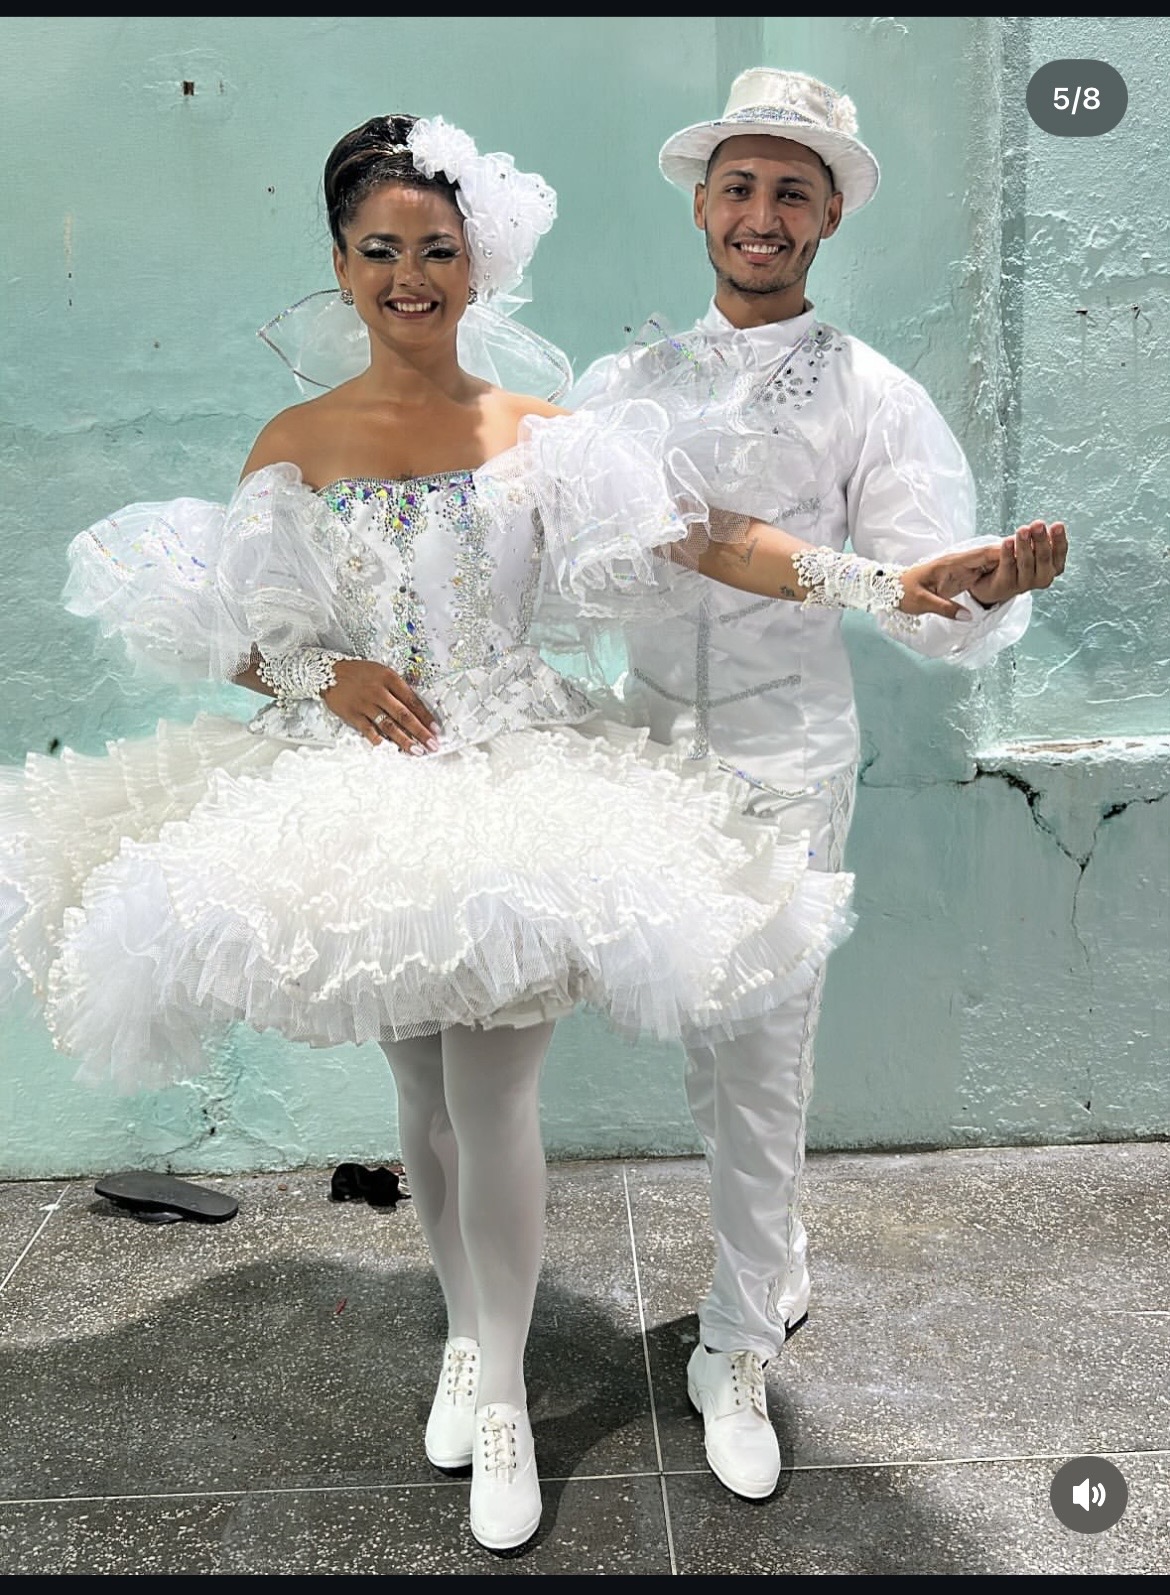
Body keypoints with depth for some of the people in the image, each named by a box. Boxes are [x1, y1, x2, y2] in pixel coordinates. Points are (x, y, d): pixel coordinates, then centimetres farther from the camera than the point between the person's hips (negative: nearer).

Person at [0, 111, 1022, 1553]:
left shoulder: (542, 433, 1)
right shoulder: (292, 445, 5)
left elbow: (694, 539, -10)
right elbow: (240, 637, 6)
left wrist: (878, 580, -21)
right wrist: (324, 676, -14)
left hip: (514, 784, -2)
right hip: (360, 790, 2)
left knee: (492, 1107, -1)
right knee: (421, 1096, 15)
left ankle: (502, 1392, 22)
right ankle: (465, 1334, 39)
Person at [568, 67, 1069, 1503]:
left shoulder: (872, 398, -4)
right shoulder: (629, 382, 5)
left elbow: (932, 616, -12)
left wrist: (991, 592, -33)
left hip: (785, 759, -3)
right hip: (650, 744, 4)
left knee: (762, 1061, 3)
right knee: (697, 1047, 15)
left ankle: (734, 1356, 22)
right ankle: (777, 1269, 41)